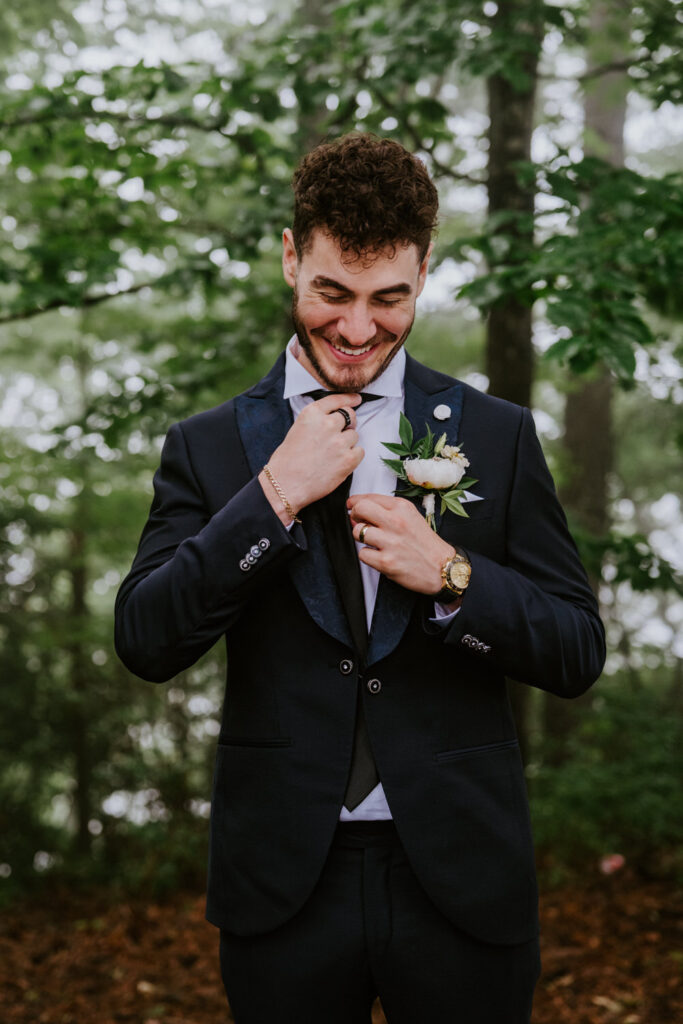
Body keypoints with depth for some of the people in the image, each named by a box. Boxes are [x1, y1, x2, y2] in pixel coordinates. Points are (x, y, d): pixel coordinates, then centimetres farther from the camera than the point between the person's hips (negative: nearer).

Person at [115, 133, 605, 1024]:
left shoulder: (497, 436, 1)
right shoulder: (208, 447, 1)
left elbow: (579, 655, 0)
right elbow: (145, 644, -8)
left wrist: (449, 574, -17)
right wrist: (274, 496, -16)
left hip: (460, 883, 0)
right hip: (284, 885, 0)